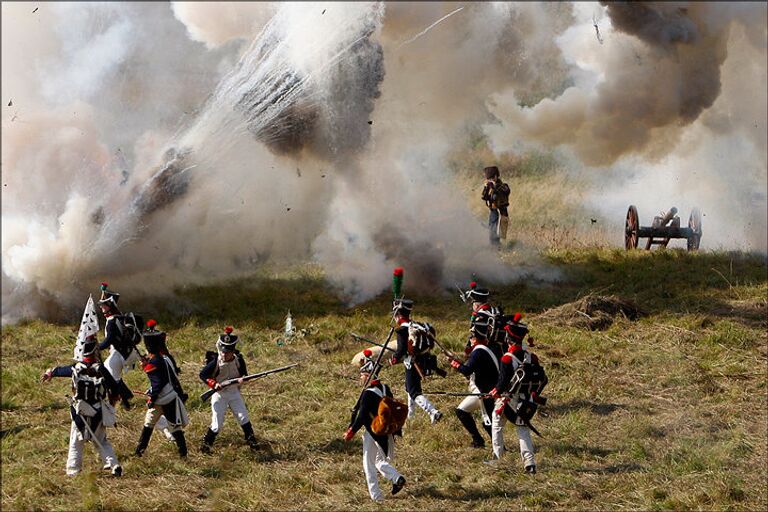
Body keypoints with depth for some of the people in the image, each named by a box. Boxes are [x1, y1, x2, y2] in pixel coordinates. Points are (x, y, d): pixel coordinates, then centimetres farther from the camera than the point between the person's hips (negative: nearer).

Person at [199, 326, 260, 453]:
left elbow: (244, 373, 4)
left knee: (243, 417, 3)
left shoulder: (238, 360, -9)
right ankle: (206, 444, 13)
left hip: (234, 392, 3)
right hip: (219, 394, -3)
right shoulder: (215, 362, -19)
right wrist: (213, 384, -26)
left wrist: (241, 379, -19)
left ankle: (251, 440, 20)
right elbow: (202, 375, -13)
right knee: (217, 423, -4)